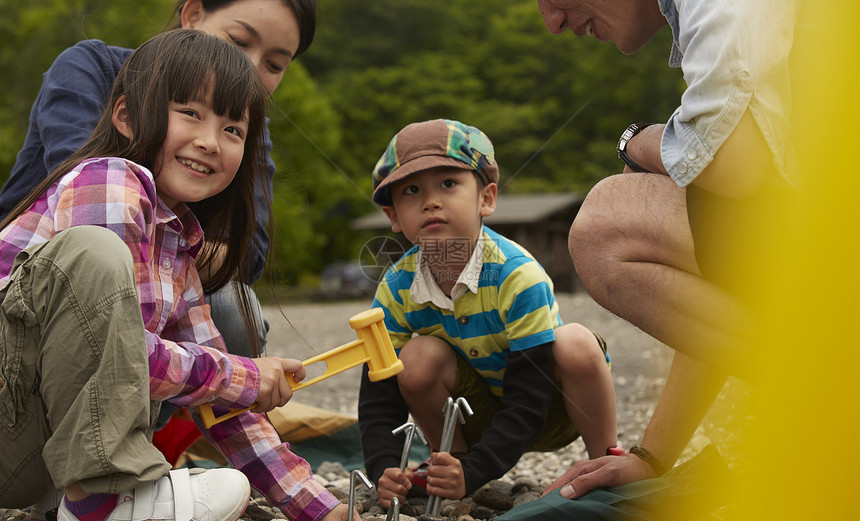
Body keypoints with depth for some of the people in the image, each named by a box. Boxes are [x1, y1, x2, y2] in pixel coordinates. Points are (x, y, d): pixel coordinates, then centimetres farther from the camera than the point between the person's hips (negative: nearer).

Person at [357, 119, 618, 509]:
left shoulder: (518, 276, -29)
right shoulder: (397, 290, -15)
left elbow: (527, 404, -30)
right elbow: (378, 401, -14)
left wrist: (473, 472, -40)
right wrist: (385, 470, -33)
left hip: (547, 411, -3)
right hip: (481, 416, 3)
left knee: (575, 344, -33)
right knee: (418, 358, -25)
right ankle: (447, 465, 1)